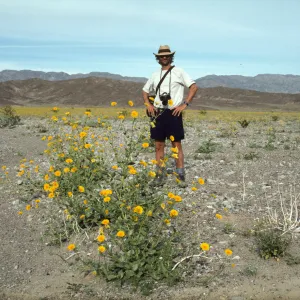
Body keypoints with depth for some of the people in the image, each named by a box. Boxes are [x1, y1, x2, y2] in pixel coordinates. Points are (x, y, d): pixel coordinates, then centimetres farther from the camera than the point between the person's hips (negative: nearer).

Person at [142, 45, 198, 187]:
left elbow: (194, 87, -5)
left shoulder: (178, 72, 1)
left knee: (177, 145, -2)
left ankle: (180, 175, 2)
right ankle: (161, 175, 12)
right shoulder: (155, 75, 15)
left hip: (173, 113, -4)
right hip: (158, 113, 5)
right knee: (159, 145, 5)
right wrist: (148, 104, 6)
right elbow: (145, 91, 25)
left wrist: (185, 104, -12)